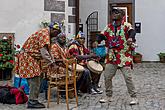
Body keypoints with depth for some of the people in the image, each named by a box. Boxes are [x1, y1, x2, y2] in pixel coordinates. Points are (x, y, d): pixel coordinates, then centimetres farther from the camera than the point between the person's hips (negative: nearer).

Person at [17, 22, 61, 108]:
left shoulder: (47, 35, 15)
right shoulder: (44, 34, -18)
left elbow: (47, 51, 18)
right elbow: (44, 52, -25)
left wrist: (52, 61, 9)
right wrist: (51, 63, -20)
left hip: (32, 58, 11)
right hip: (28, 57, -11)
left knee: (34, 81, 11)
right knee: (35, 80, -11)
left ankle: (32, 101, 16)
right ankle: (32, 102, -6)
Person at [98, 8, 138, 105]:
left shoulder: (126, 25, -3)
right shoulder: (109, 27, 11)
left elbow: (132, 31, -23)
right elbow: (102, 35, 3)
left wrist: (130, 38, -45)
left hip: (124, 56, -5)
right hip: (111, 56, 5)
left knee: (128, 77, -7)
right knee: (107, 76, 5)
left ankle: (134, 97, 4)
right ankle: (109, 96, 21)